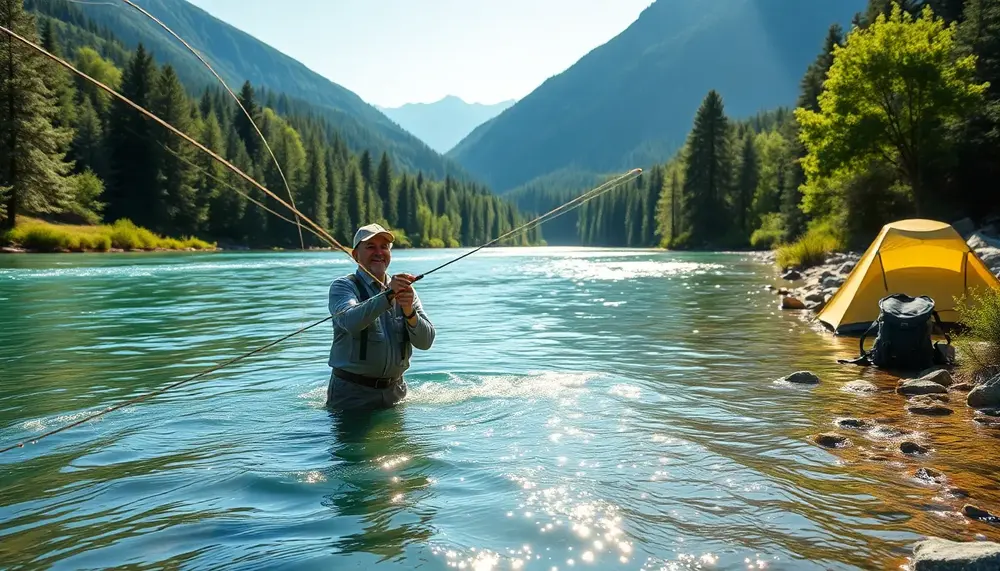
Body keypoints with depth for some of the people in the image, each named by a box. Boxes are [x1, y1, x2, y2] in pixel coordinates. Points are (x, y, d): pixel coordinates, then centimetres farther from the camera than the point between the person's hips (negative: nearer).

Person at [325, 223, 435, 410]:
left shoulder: (405, 290, 7)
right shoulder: (343, 286, -5)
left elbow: (425, 342, -3)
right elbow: (351, 321, -27)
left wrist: (409, 312, -21)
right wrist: (389, 294, -37)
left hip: (394, 391, 4)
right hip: (352, 393, -4)